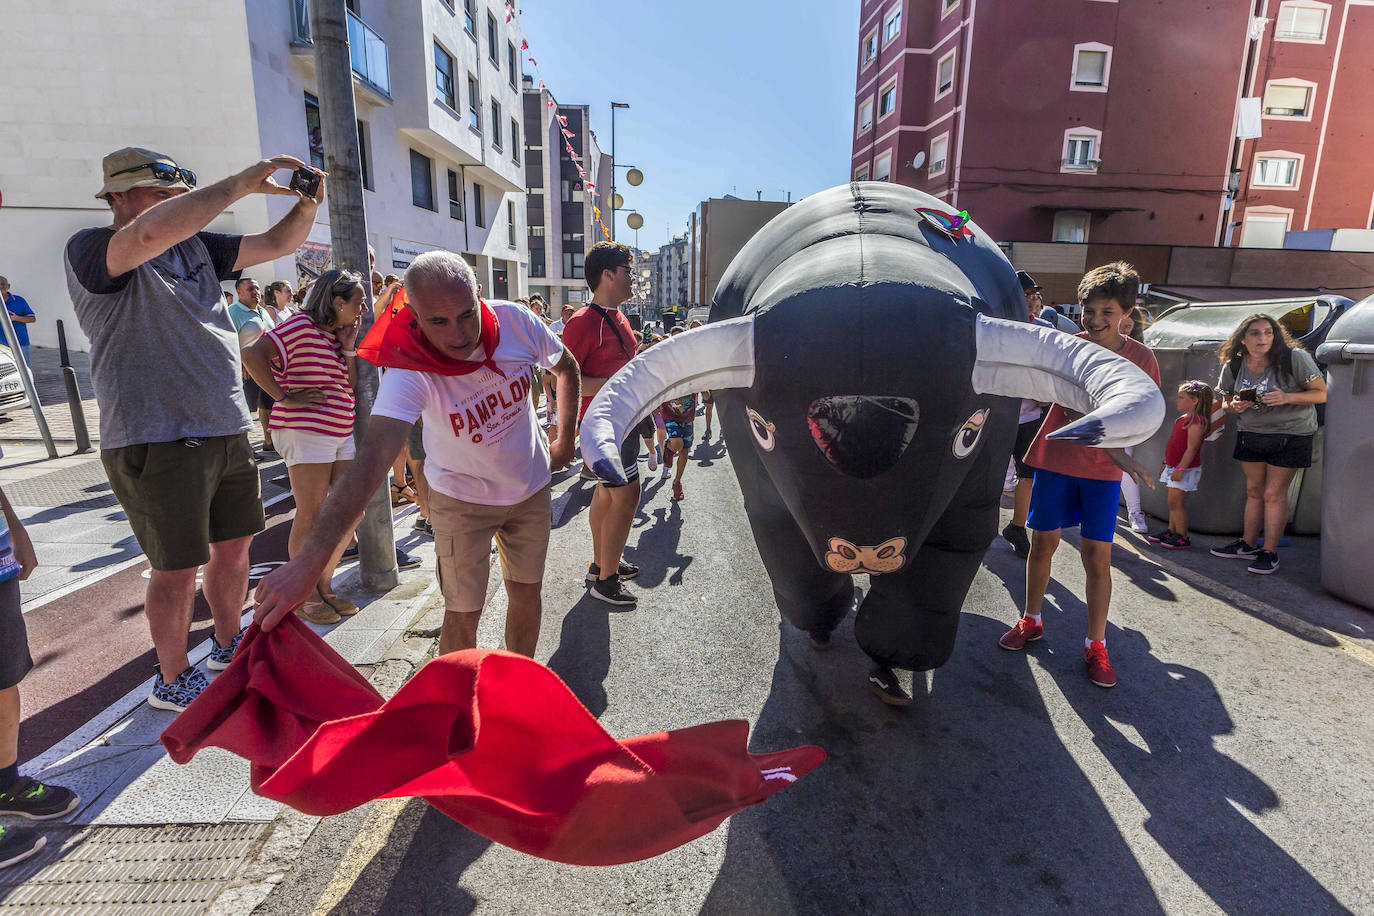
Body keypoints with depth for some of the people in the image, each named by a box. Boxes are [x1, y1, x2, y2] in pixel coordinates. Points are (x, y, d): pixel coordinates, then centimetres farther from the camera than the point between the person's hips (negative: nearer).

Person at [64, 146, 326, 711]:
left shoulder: (196, 246, 12)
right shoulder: (90, 250, -8)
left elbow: (277, 244, 12)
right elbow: (151, 233, -31)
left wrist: (306, 204, -8)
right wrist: (242, 183, -28)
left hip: (228, 430, 7)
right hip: (157, 440, -7)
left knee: (234, 545, 18)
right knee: (178, 569, 3)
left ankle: (228, 648, 39)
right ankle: (173, 680, 24)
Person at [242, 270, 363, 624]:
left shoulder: (339, 333, 16)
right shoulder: (302, 325, -10)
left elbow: (351, 386, 11)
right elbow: (253, 354, -21)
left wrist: (348, 346, 2)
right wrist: (284, 398, -18)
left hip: (341, 434, 9)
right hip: (306, 432, -8)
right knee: (311, 516, -2)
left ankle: (325, 585, 24)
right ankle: (305, 596, 13)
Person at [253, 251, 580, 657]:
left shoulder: (516, 321, -22)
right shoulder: (408, 368, -31)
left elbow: (567, 366, -1)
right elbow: (372, 457, -44)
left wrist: (566, 439, -1)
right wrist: (309, 558, -54)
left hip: (530, 486, 4)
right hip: (461, 498, -3)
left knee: (527, 593, 16)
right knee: (463, 613, 1)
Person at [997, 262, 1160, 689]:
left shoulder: (1141, 357, -1)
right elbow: (1071, 409, -13)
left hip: (1102, 472, 0)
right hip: (1056, 460, 0)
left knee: (1097, 556, 0)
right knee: (1043, 542, 7)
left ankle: (1096, 645, 13)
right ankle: (1031, 621, 26)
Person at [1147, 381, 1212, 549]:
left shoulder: (1197, 421, -17)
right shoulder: (1182, 419, 12)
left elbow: (1192, 448, -22)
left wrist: (1180, 469, -23)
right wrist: (1166, 463, 22)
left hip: (1186, 469, -9)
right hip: (1173, 467, 9)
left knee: (1176, 502, -7)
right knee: (1174, 502, 15)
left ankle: (1183, 537, 1)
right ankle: (1171, 531, 24)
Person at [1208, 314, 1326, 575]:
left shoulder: (1295, 358, -15)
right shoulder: (1233, 367, -4)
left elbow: (1321, 394, -11)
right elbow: (1226, 402, 9)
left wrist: (1287, 398, -27)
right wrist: (1234, 406, -14)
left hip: (1290, 434, -4)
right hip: (1250, 434, 4)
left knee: (1274, 493, -3)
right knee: (1254, 490, 12)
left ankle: (1270, 552, 8)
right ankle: (1248, 544, 24)